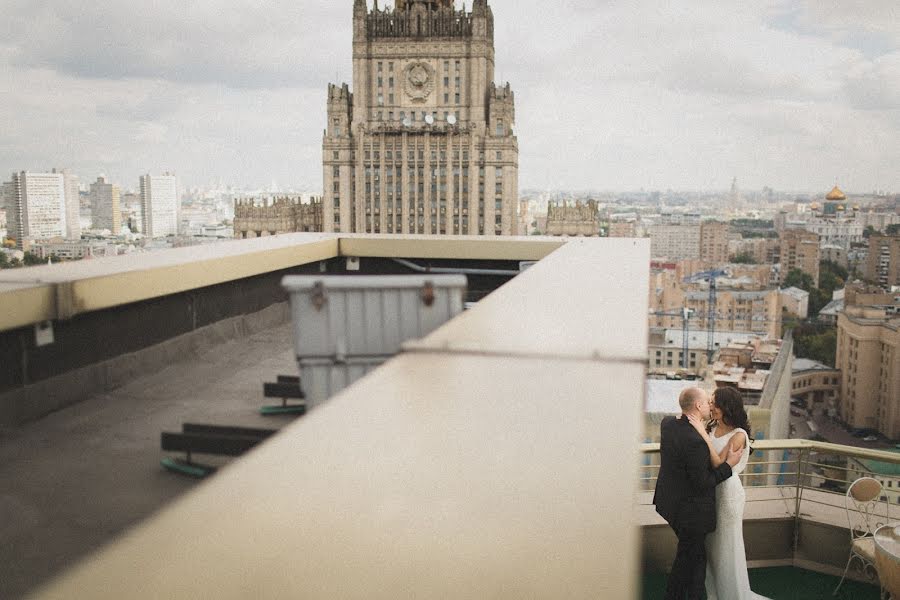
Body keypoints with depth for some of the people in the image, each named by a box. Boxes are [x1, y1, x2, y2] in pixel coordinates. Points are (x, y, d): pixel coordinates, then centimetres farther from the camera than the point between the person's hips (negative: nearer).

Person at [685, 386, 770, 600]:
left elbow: (719, 464, -25)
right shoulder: (711, 427, -2)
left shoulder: (738, 435, -19)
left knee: (725, 545, 9)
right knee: (709, 543, 18)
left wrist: (703, 434, -30)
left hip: (727, 491, -6)